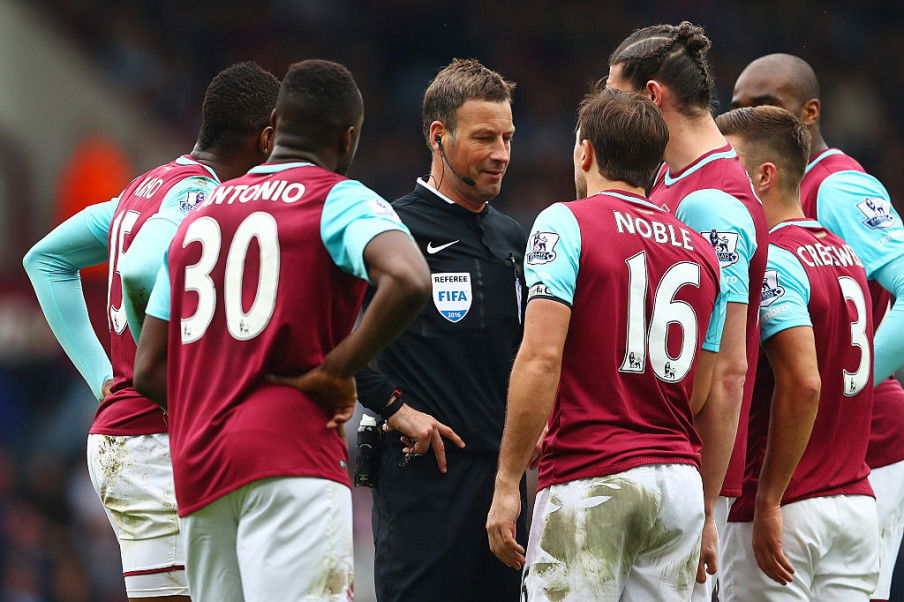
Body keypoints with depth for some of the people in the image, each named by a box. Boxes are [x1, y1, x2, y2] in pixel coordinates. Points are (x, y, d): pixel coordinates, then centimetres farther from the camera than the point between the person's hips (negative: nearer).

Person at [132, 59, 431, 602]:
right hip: (291, 454, -6)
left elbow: (149, 370, 19)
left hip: (197, 466, 6)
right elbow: (408, 281, -21)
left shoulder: (198, 215, 20)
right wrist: (334, 371, -11)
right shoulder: (339, 200, 1)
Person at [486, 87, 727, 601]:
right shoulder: (702, 251, 15)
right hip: (680, 479, 6)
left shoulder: (566, 223, -3)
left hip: (589, 481, -6)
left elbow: (541, 360, -12)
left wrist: (507, 483, -10)